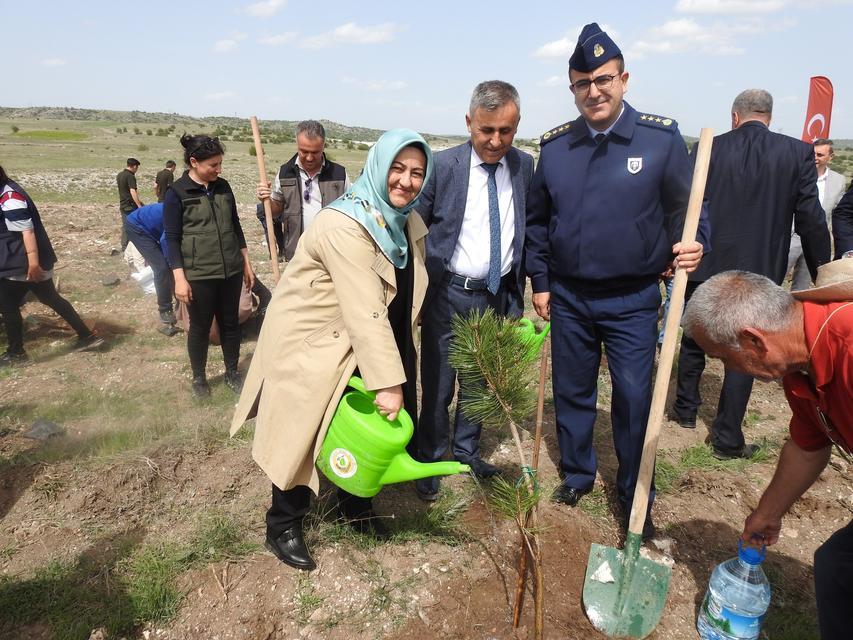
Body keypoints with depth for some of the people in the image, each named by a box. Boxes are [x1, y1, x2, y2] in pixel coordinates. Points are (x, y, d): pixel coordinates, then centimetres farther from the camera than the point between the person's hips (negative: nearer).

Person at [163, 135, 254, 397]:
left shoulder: (223, 187, 6)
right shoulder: (176, 193, -8)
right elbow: (172, 238, -8)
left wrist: (246, 262, 13)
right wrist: (179, 278, -14)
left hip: (231, 270, 4)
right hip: (198, 274, -4)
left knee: (230, 323, 12)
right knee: (200, 327, 8)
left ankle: (232, 373, 28)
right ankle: (199, 378, 26)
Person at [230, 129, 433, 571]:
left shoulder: (407, 222, 1)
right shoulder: (345, 225, -27)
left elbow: (402, 300, 5)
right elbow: (367, 310, -32)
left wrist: (397, 374, 5)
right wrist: (387, 382, -33)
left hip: (352, 343, 8)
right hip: (308, 343, -7)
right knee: (301, 436, 3)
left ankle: (356, 506, 39)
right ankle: (282, 528, 25)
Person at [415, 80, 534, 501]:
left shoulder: (524, 166, 1)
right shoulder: (443, 166, -9)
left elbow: (528, 229, 8)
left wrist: (521, 289, 3)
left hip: (499, 294, 4)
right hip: (449, 293, -3)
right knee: (438, 383, 7)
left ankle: (466, 450, 37)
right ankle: (430, 459, 26)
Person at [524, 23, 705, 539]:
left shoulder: (662, 137, -6)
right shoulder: (555, 146, 2)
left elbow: (684, 209, 1)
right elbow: (537, 219, 10)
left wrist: (687, 249, -19)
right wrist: (540, 281, 7)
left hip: (632, 301, -2)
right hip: (568, 298, 3)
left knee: (634, 400, 3)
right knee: (572, 393, 15)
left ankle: (636, 500, 23)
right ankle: (577, 475, 37)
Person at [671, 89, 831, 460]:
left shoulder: (708, 149, -4)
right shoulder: (798, 152, -4)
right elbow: (810, 219, -4)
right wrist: (821, 273, 6)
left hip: (705, 267, 1)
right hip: (758, 273, 0)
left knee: (693, 342, 18)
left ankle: (685, 409, 33)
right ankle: (727, 439, 13)